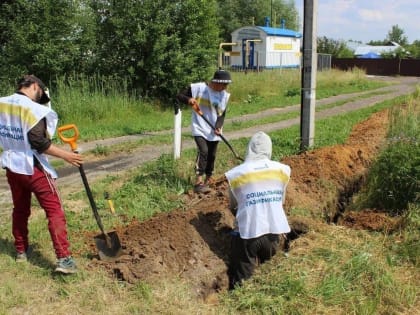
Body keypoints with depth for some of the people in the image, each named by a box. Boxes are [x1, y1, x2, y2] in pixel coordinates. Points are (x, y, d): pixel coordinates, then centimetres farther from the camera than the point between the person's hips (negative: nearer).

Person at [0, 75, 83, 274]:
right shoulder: (33, 109, -18)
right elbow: (39, 142, -22)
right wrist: (65, 155, -16)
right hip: (33, 167, -7)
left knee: (20, 209, 22)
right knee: (55, 211, -4)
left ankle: (21, 250, 34)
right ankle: (63, 259, -9)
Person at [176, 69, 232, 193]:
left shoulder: (224, 95, 1)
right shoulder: (198, 88, -13)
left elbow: (222, 114, 4)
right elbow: (179, 96, -6)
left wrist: (218, 126, -14)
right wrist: (189, 100, -27)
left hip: (213, 131, 5)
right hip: (199, 128, -5)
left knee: (211, 155, 11)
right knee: (203, 151, -22)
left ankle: (207, 180, 30)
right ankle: (198, 182, -22)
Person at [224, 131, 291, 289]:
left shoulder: (236, 174, -7)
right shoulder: (282, 170, 0)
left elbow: (232, 207, 5)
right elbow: (281, 201, 9)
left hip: (247, 233, -3)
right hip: (274, 232, 3)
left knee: (240, 282, 6)